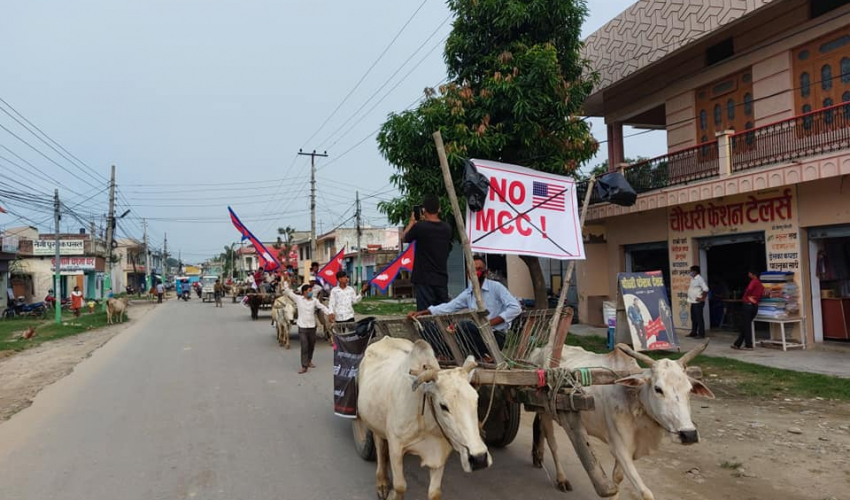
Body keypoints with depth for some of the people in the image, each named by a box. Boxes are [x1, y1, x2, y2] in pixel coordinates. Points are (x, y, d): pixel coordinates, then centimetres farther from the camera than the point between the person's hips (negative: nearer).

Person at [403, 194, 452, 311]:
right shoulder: (447, 228, 2)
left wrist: (412, 222, 20)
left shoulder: (419, 227, -13)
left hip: (424, 279, -5)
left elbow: (405, 238, 7)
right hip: (442, 279, 5)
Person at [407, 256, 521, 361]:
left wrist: (491, 322, -21)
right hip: (478, 334, 6)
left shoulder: (496, 287, -5)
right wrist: (420, 313, -3)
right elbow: (447, 307, 8)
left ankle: (487, 355, -10)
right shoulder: (468, 293, 11)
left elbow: (516, 308, -14)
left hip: (496, 336, -6)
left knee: (466, 327, -29)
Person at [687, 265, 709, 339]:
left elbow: (706, 289, -19)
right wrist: (689, 299, 14)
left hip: (698, 302, -9)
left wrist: (702, 298, -19)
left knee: (699, 318, -4)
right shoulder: (692, 279, 15)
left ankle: (701, 334, 1)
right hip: (693, 302, 9)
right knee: (693, 318, 14)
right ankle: (694, 332, 22)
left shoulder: (699, 279, -13)